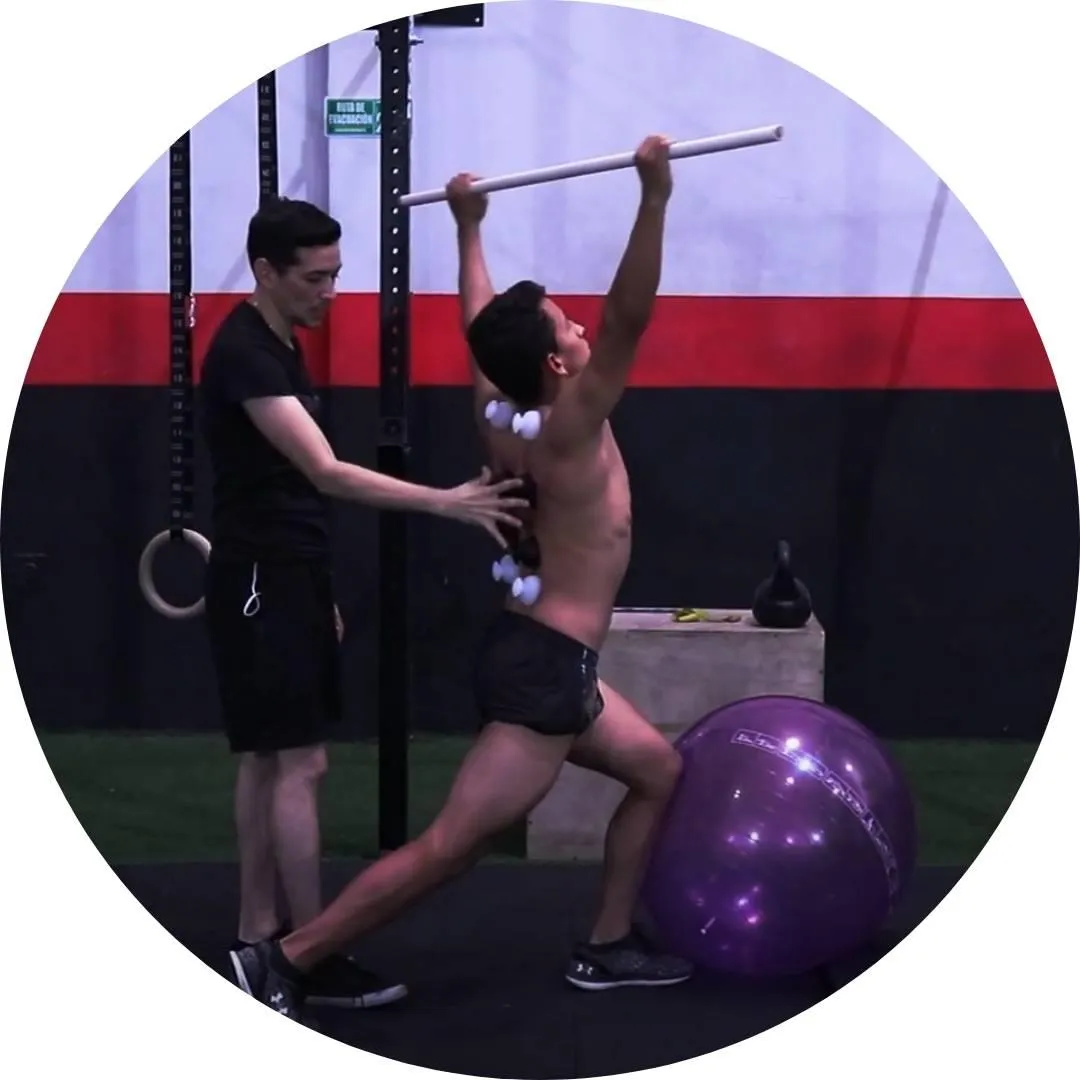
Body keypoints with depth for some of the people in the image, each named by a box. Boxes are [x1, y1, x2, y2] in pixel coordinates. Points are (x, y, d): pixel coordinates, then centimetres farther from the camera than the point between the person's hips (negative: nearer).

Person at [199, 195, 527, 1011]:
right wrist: (445, 503, -37)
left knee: (269, 758, 13)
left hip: (293, 574, 11)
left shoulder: (282, 345, 13)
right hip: (262, 579, -10)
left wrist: (322, 593, 21)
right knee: (301, 763, -9)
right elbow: (324, 473, -30)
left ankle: (260, 935, 20)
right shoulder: (245, 353, -20)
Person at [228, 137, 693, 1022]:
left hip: (554, 661, 10)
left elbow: (480, 323, 19)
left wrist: (469, 226, 28)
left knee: (659, 771, 22)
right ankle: (283, 961, -8)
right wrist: (655, 197, -32)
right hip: (541, 667, -10)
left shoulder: (501, 415, 3)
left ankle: (609, 947, 26)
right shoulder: (568, 426, -18)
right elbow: (630, 316, -29)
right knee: (450, 846, -8)